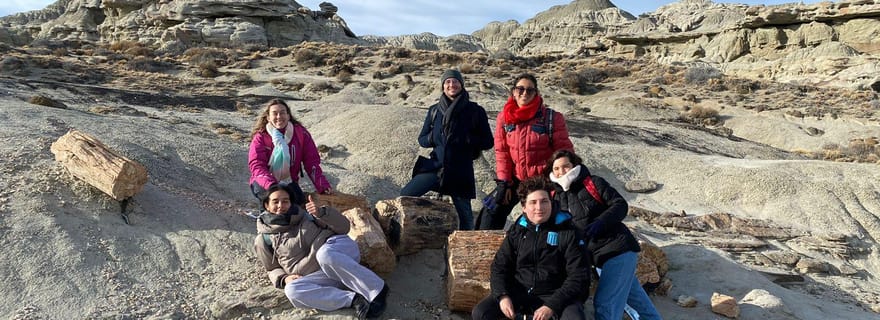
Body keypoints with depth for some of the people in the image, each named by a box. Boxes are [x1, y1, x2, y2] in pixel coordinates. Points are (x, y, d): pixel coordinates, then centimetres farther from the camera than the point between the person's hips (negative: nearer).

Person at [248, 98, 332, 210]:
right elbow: (256, 165, -16)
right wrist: (272, 185, -35)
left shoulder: (301, 133, -2)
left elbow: (311, 161, -2)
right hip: (263, 184, -2)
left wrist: (322, 186, -14)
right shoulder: (260, 137, -7)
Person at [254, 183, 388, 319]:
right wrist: (284, 279, -1)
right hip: (320, 275, 2)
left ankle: (378, 290, -30)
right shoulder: (264, 239, 13)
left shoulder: (304, 213, 13)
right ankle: (353, 299, -32)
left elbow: (343, 227, 8)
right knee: (292, 291, -28)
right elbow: (273, 270, 23)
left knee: (324, 254, -36)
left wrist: (322, 213, -11)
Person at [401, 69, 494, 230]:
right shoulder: (434, 111, 9)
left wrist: (464, 139, -16)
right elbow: (422, 139, 13)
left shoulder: (475, 111, 0)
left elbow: (487, 142, -1)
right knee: (404, 196, -6)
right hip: (435, 166, 3)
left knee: (465, 214, 5)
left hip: (460, 172, -3)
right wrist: (434, 137, -9)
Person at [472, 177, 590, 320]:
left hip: (555, 295, -3)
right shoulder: (517, 231, 8)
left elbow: (579, 277, -8)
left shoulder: (569, 233, -3)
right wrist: (503, 295, -12)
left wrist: (552, 306, -20)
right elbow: (499, 267, 9)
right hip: (519, 293, 3)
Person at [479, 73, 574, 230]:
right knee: (493, 213, 1)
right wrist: (503, 182, -6)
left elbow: (564, 151, -8)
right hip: (515, 179, 3)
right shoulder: (504, 117, -2)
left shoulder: (552, 117, -12)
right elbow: (501, 152, -1)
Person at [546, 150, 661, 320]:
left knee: (605, 304, -13)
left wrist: (600, 222, -23)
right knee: (635, 296, 22)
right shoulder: (557, 197, 10)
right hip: (600, 255, 7)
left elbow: (620, 205, -10)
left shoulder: (593, 183, -6)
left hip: (618, 248, -7)